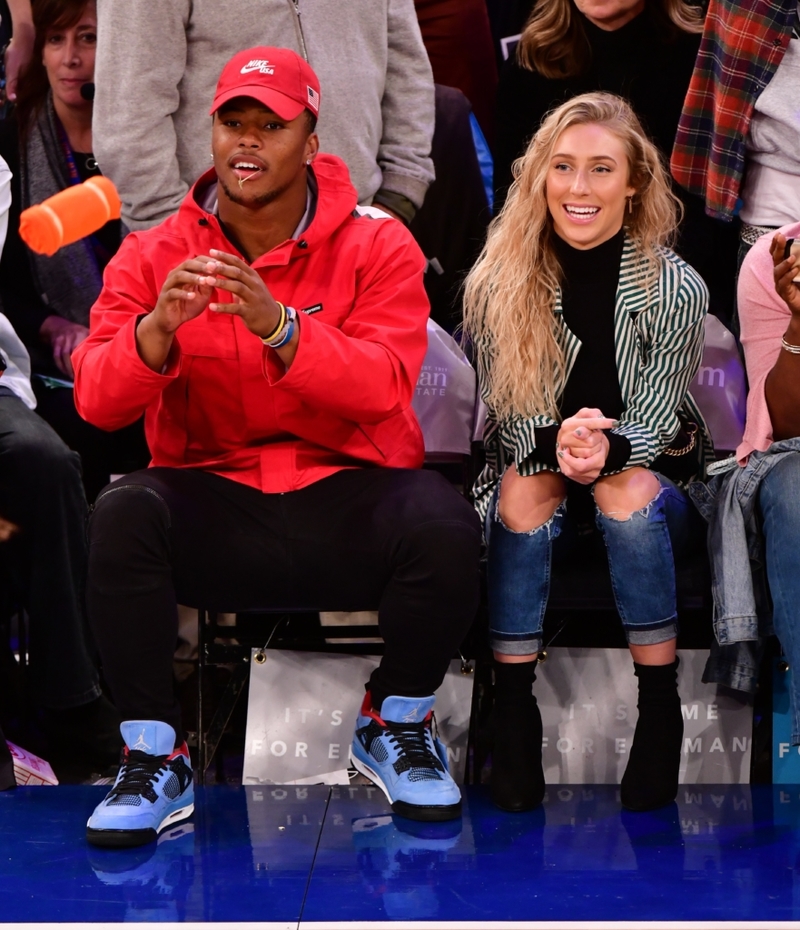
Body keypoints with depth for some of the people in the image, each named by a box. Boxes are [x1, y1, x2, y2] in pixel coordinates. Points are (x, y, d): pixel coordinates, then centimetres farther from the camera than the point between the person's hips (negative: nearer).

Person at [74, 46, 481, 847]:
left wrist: (280, 328, -32)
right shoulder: (152, 256, 3)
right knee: (120, 515, -29)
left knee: (442, 525, -29)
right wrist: (156, 330, -28)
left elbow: (383, 389, -16)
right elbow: (95, 401, -8)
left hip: (347, 497, 0)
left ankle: (394, 730, 1)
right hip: (212, 502, 1)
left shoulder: (377, 247, -1)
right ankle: (155, 761, -14)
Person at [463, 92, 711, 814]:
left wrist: (607, 448, -35)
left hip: (653, 481, -1)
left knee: (626, 490, -34)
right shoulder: (501, 281, -8)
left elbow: (656, 417, -12)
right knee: (527, 488, -32)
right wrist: (555, 441, -30)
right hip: (536, 481, 1)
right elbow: (505, 411, -7)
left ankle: (660, 706, -26)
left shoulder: (676, 287, -12)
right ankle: (513, 703, -26)